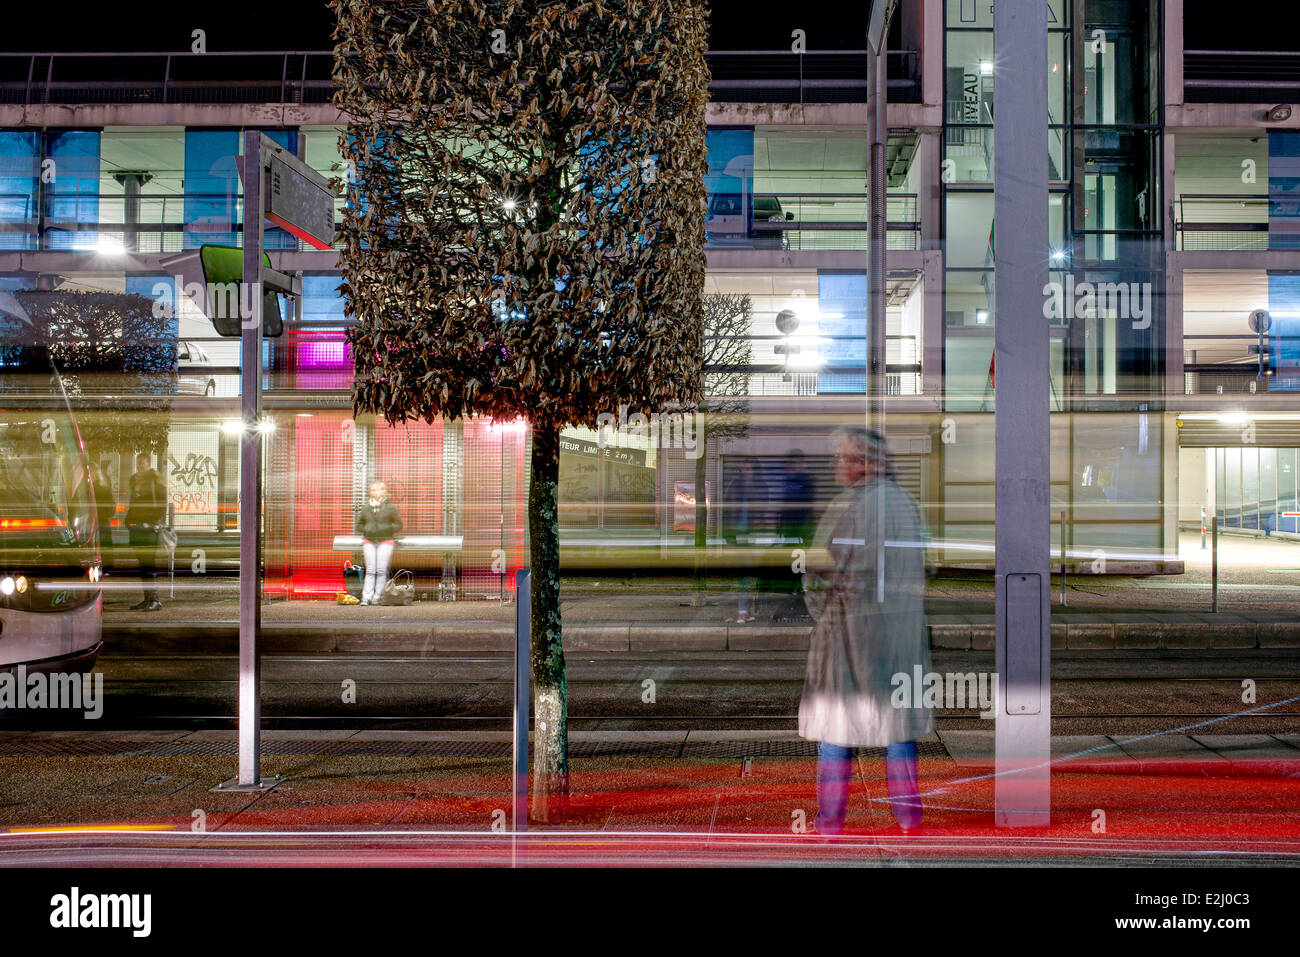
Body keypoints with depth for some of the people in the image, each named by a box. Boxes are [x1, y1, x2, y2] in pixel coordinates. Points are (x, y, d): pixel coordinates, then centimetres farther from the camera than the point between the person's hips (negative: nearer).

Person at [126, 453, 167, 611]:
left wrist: (156, 521, -17)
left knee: (149, 564, -11)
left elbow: (162, 504, -8)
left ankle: (155, 600, -11)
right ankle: (147, 598, 12)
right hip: (136, 526, 8)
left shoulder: (156, 480, -3)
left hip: (149, 527, -8)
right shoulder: (134, 479, 19)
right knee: (142, 563, 8)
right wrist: (129, 521, 17)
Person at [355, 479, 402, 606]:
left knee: (381, 570, -5)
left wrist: (388, 529, -11)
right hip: (369, 542, 3)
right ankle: (366, 597, -5)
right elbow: (359, 524, 23)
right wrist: (364, 531, 3)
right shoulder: (365, 508, 11)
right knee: (370, 570, -2)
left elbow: (398, 524, 5)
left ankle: (377, 597, -1)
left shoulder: (390, 507, 1)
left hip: (385, 541, -3)